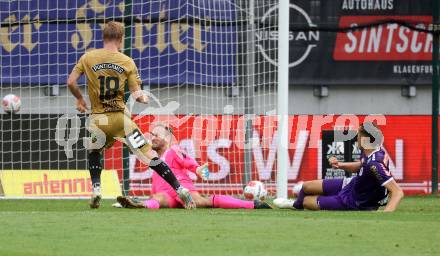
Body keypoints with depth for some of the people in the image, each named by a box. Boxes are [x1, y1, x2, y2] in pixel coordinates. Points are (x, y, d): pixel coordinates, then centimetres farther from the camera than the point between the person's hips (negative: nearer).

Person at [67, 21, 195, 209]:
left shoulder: (88, 58, 2)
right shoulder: (127, 62, 1)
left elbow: (71, 82, 0)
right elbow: (137, 95, -3)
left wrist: (79, 99, 19)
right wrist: (144, 98, 21)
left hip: (98, 119, 1)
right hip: (121, 118, -1)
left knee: (94, 151, 29)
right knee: (149, 155, 1)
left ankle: (96, 190, 12)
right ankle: (180, 190, -4)